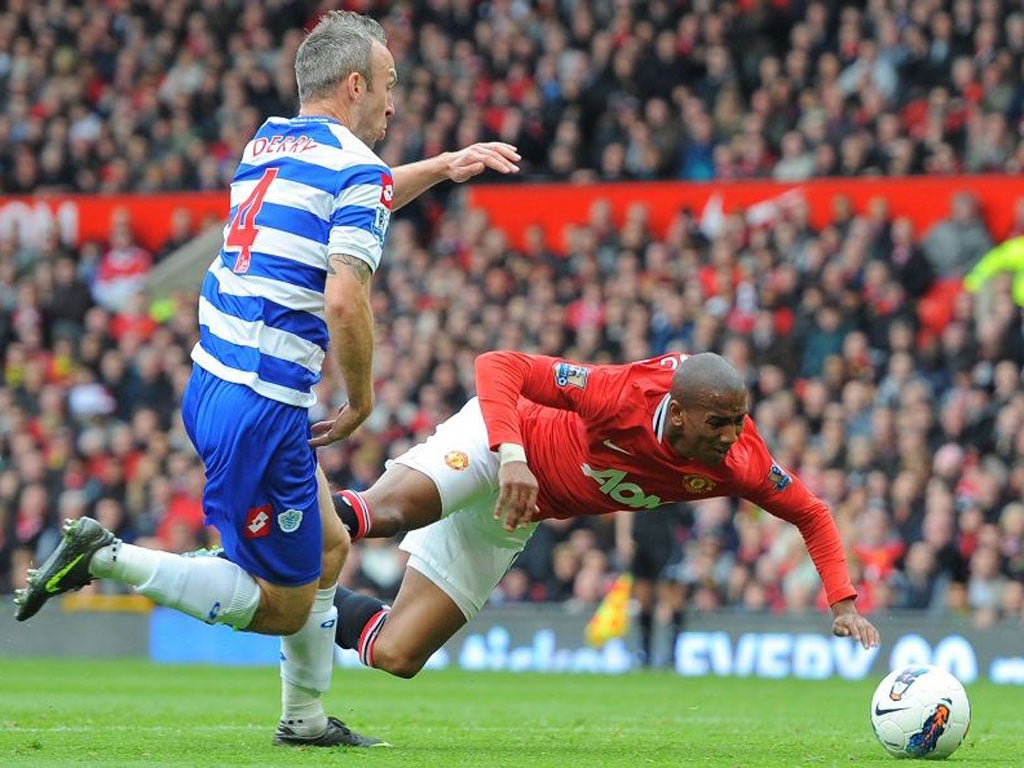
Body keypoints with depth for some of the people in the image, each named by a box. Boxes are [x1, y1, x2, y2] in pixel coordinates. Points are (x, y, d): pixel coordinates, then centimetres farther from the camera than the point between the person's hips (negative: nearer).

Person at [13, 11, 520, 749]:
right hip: (265, 406, -9)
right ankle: (106, 558, -8)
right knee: (284, 607, 1)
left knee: (328, 549, 23)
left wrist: (444, 165, 43)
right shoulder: (357, 167, -10)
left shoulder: (268, 145, 15)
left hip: (210, 384, 9)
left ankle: (305, 717, 26)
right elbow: (343, 302, -21)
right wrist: (361, 399, -5)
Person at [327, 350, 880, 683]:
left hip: (510, 522, 5)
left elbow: (811, 515, -2)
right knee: (389, 511, -41)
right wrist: (512, 456, -48)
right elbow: (499, 367, -33)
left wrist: (844, 605, -13)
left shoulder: (741, 463, -19)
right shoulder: (623, 395, -34)